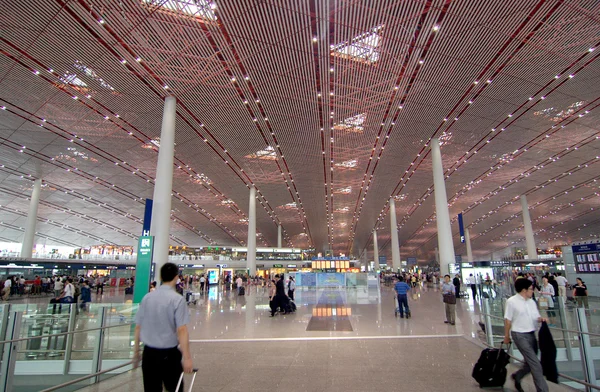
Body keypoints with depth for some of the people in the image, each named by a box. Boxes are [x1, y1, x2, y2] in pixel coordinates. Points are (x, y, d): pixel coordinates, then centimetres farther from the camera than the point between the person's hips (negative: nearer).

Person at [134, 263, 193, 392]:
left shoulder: (147, 297, 0)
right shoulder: (177, 299, -14)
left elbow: (138, 327, 5)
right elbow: (181, 330, -19)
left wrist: (136, 352, 16)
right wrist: (187, 358, -16)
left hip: (149, 353, 4)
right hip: (169, 354, -4)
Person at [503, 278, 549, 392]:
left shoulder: (532, 302, 10)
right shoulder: (512, 301, -10)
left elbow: (536, 317, 16)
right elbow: (508, 320, -7)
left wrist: (541, 319, -7)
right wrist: (506, 336, -3)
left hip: (531, 334, 7)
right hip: (520, 335, -7)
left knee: (530, 363, 14)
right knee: (535, 363, -10)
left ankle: (517, 376, 37)